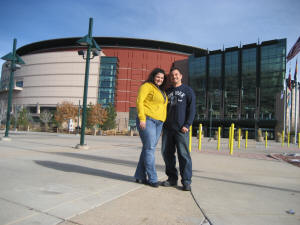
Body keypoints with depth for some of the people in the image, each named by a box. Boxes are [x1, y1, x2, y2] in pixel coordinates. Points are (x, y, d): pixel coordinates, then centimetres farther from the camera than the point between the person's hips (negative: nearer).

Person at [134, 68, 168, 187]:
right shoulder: (147, 86, 0)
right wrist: (142, 118, -19)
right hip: (147, 120, -8)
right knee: (149, 149, -7)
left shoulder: (162, 91, 24)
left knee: (148, 149, 8)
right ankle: (152, 178, -1)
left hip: (158, 123, 8)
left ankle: (140, 176, 15)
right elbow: (140, 101, -10)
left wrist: (163, 122, 16)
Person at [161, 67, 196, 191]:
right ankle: (172, 178, 18)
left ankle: (186, 181, 4)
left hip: (181, 129, -5)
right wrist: (162, 124, 9)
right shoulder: (167, 91, 19)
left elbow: (192, 109, -1)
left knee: (184, 154, -5)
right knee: (167, 153, 5)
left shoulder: (188, 90, 6)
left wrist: (187, 125, -11)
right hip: (167, 128, 5)